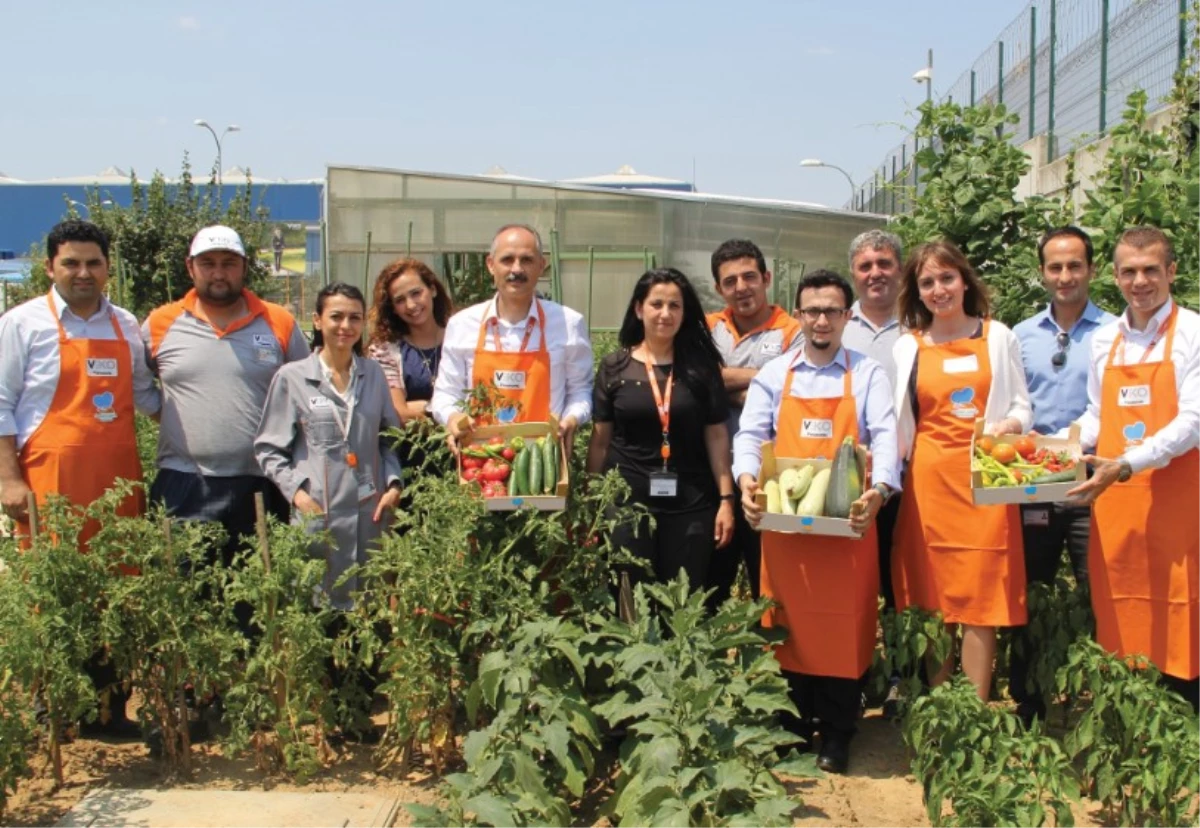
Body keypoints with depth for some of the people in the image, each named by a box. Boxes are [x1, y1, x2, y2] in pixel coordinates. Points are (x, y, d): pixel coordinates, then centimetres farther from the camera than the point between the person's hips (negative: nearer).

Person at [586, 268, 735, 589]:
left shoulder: (701, 366, 3)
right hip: (627, 500, 0)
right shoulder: (614, 367, 2)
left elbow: (717, 436, 3)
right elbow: (600, 440, 5)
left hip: (690, 504, 0)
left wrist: (726, 499, -2)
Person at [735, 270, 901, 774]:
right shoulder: (773, 375, 11)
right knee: (789, 625, 8)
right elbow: (750, 434, 4)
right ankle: (795, 724, 22)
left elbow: (886, 436, -5)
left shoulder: (868, 374, 6)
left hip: (847, 524, -1)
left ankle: (836, 734, 16)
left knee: (845, 627, 3)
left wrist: (879, 490, -23)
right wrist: (747, 478, -16)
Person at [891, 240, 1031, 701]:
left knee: (981, 598, -4)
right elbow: (898, 425, 12)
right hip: (929, 479, 1)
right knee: (932, 598, 4)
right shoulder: (907, 347, 11)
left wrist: (1010, 426, -14)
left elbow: (1021, 405, 8)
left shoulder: (998, 337, 9)